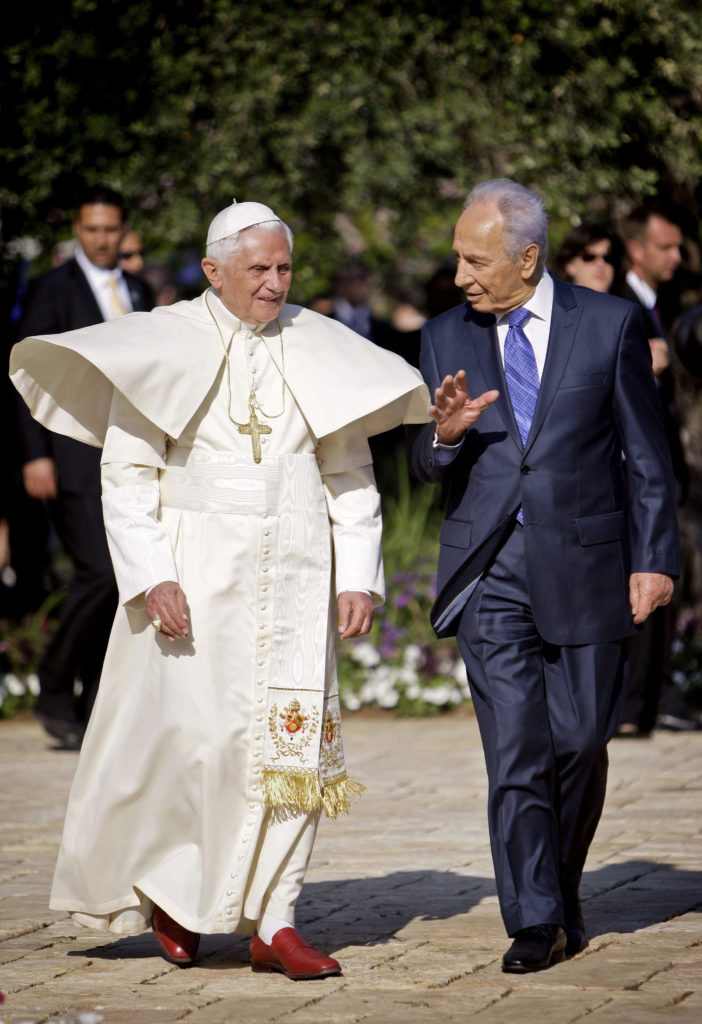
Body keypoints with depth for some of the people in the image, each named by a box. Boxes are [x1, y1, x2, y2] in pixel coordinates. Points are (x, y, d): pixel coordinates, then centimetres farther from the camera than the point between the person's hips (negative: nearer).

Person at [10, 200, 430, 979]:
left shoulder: (317, 354, 7)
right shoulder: (163, 346, -1)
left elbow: (349, 475, 9)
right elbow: (127, 474, -4)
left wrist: (357, 578, 0)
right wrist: (151, 577, -14)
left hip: (293, 577, 3)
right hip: (195, 571, -3)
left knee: (294, 741, -3)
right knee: (192, 735, -5)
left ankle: (272, 922, 1)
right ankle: (164, 884, 21)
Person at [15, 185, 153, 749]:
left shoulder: (135, 291, 16)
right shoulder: (51, 290, -2)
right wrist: (35, 455, -12)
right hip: (73, 457, -6)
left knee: (119, 583, 3)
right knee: (100, 572, -16)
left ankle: (95, 711, 9)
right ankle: (53, 692, -1)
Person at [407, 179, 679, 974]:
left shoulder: (608, 325, 1)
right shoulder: (446, 339, 8)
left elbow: (647, 454, 3)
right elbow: (425, 464, 9)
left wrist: (654, 559, -2)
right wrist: (445, 433, -14)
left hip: (584, 565, -1)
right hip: (489, 572, 1)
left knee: (580, 742, 4)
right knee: (513, 751, -5)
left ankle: (563, 894, 26)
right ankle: (536, 922, -2)